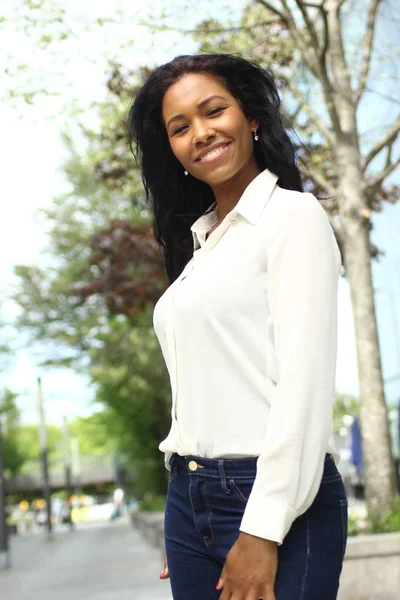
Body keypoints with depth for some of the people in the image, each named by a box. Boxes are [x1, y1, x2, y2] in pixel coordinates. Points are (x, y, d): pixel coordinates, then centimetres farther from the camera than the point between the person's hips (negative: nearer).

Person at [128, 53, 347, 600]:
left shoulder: (295, 215, -5)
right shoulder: (199, 241, 15)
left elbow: (305, 380, -14)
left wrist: (263, 532, -19)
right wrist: (184, 532, 13)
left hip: (276, 502, -6)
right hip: (189, 496, 7)